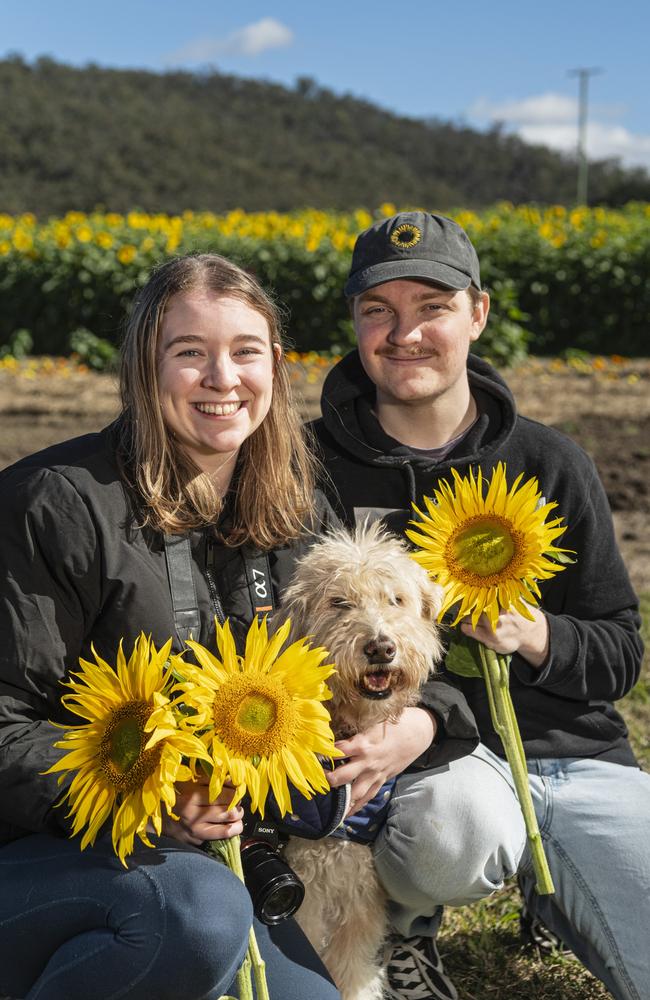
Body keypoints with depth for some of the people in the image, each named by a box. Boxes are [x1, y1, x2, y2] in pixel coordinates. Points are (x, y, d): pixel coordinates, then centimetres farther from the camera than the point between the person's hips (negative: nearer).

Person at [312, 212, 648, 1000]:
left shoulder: (550, 464, 5)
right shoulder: (318, 467, -1)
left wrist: (533, 634, -15)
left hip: (576, 757, 2)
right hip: (431, 756, -2)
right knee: (460, 822, -37)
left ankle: (545, 889, 16)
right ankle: (399, 916, -1)